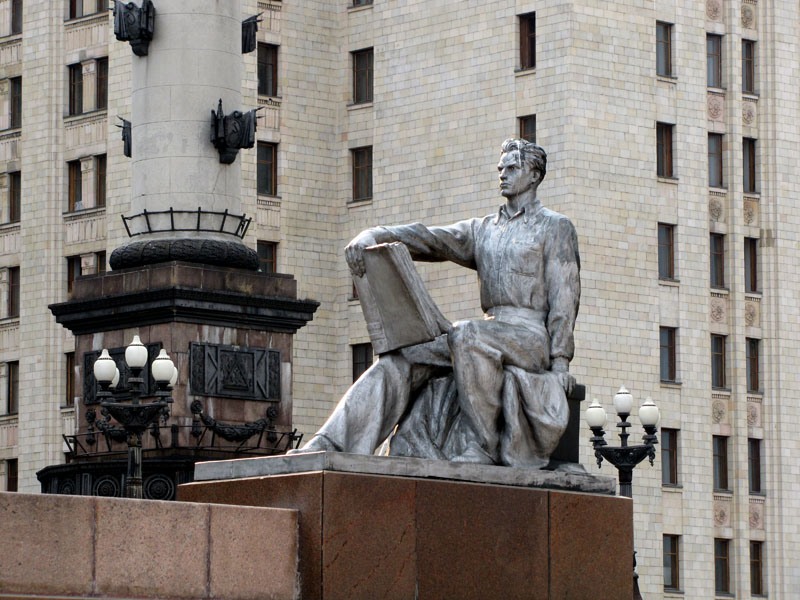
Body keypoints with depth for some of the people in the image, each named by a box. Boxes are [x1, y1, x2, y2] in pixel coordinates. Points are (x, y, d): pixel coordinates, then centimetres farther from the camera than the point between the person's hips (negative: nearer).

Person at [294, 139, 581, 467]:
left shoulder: (555, 227, 7)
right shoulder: (482, 229, 23)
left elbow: (565, 296, -2)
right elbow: (429, 239, 8)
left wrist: (560, 360, -13)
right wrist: (373, 235, -11)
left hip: (533, 337, -6)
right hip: (490, 334, 6)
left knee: (466, 336, -38)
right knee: (400, 360, -12)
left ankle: (485, 445, -32)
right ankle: (330, 445, -23)